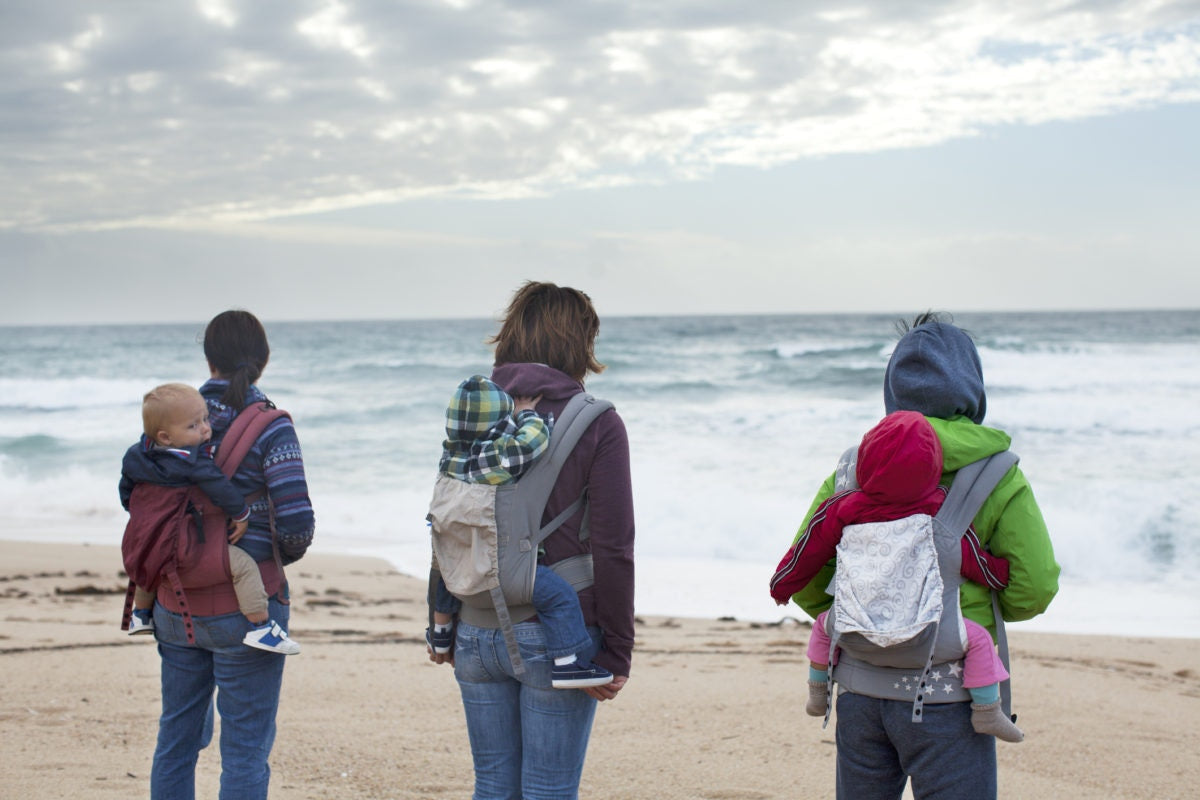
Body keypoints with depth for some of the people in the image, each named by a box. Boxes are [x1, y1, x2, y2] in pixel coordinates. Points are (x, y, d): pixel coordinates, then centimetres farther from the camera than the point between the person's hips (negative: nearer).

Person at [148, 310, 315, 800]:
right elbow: (297, 524, -16)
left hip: (176, 606, 5)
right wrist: (280, 555, 6)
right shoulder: (269, 427, -11)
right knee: (245, 750, 2)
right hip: (245, 606, -5)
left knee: (177, 738, 19)